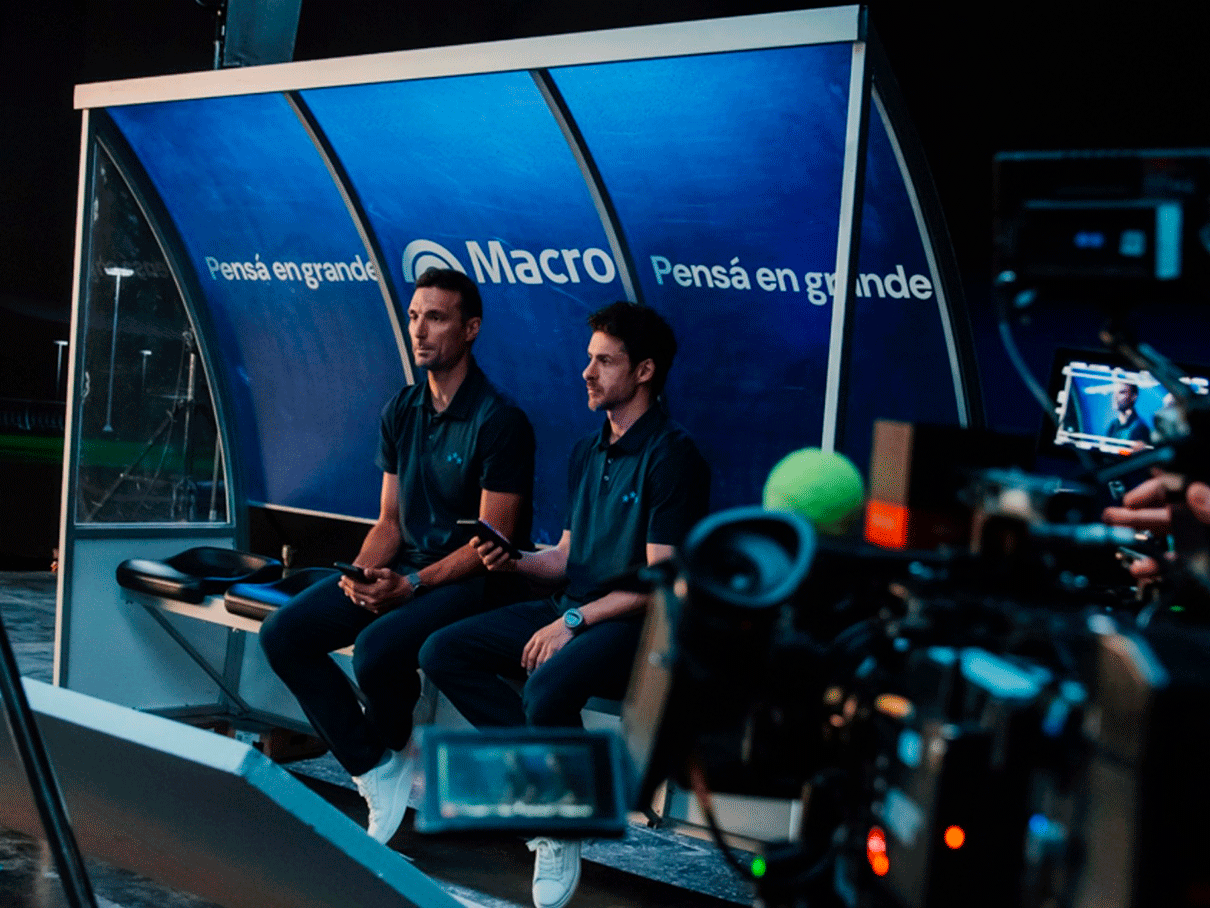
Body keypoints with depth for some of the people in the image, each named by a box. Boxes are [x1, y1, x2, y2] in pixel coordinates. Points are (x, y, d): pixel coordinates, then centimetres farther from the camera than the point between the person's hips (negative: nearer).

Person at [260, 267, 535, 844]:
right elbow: (390, 519, 13)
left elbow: (492, 541, -15)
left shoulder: (500, 422, -13)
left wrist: (410, 586, -23)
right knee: (283, 635, -9)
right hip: (402, 566, 8)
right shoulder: (401, 412, 10)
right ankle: (378, 775, -6)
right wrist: (362, 572, -9)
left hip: (471, 580, -7)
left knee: (376, 650, -33)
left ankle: (389, 749, 3)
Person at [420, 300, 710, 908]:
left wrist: (574, 621, -18)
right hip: (572, 610, 9)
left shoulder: (673, 458, -11)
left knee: (546, 689, -36)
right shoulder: (587, 453, 16)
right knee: (443, 653, -7)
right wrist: (516, 560, -1)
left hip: (635, 625, -9)